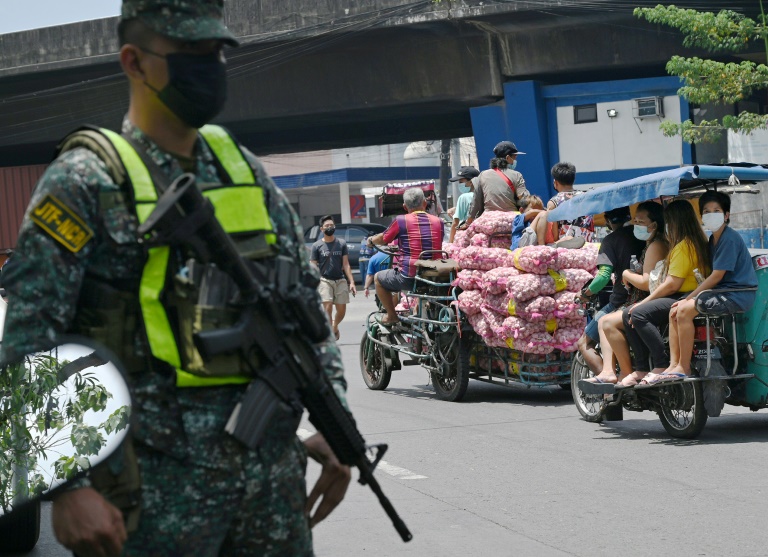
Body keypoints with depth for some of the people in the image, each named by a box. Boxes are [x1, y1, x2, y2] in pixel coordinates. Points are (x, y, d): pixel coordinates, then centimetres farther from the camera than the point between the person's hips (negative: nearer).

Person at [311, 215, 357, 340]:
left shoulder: (341, 244, 9)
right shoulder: (317, 246, 2)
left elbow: (346, 264, 8)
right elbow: (313, 267, 1)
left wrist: (351, 282, 0)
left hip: (340, 280, 3)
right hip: (325, 280, -2)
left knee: (341, 310, 4)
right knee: (328, 307, -17)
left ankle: (335, 326, 34)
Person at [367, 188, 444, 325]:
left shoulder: (401, 221, -7)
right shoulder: (438, 222, 4)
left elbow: (382, 240, 7)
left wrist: (371, 240, 32)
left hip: (410, 278, -4)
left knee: (379, 278, 23)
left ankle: (392, 316, 23)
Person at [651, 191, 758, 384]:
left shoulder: (730, 238, -15)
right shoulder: (714, 239, 16)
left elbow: (717, 275, -17)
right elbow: (713, 275, 13)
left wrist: (689, 298, -12)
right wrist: (687, 299, 0)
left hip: (737, 295, -10)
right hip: (722, 292, 10)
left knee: (684, 310, -22)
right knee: (675, 311, 2)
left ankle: (684, 368, -16)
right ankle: (674, 366, -6)